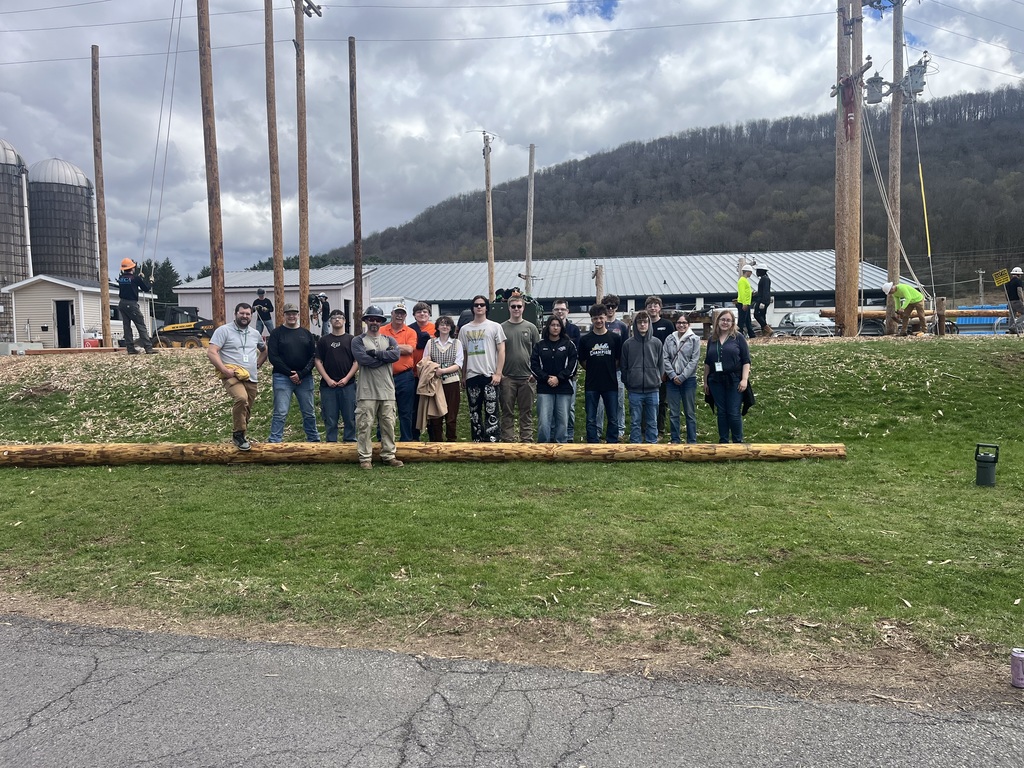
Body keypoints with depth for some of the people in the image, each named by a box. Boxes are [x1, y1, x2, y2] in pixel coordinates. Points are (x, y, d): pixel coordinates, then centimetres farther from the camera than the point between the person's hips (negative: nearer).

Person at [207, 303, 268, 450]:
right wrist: (225, 369, -21)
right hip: (232, 376, -6)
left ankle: (238, 436, 30)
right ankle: (238, 434, -18)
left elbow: (264, 350, 32)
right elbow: (211, 352, -12)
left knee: (246, 411, 11)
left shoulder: (255, 334, 14)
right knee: (241, 398, -33)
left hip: (251, 378, 6)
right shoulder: (224, 330, -5)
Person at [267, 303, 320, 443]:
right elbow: (273, 357, -5)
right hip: (282, 378, -3)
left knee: (309, 412, 10)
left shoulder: (306, 334, 10)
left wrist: (301, 374, -10)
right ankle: (274, 441, -1)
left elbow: (313, 356, 3)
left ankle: (314, 439, 23)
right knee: (280, 413, -5)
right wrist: (289, 373, -13)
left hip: (305, 378, 3)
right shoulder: (277, 333, 2)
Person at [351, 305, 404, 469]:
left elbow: (396, 355, -7)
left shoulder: (389, 340, 14)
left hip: (387, 391, 3)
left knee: (388, 425, 7)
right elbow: (363, 359, -15)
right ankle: (365, 458, 4)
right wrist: (385, 356, -7)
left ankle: (389, 456, 16)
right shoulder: (358, 341, 4)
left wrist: (375, 353, -11)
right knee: (365, 425, -3)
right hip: (367, 391, -3)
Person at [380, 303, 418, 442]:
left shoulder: (410, 332, 3)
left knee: (406, 412, 6)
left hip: (405, 376, -1)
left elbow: (409, 349, -13)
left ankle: (406, 440, 16)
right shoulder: (382, 331, 6)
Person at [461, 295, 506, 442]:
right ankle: (477, 441, 18)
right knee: (474, 411, 10)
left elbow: (501, 351, -1)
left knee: (491, 411, -4)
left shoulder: (495, 327, 2)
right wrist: (463, 376, 9)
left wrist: (498, 373, -9)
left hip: (490, 375, -3)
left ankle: (492, 441, -2)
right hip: (471, 376, 3)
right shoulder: (465, 329, 11)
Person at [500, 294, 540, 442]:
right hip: (507, 377, -1)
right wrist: (498, 372, -3)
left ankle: (526, 440, 14)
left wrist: (535, 372, -2)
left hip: (527, 377, 1)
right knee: (507, 411, 4)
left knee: (526, 411, 7)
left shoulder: (531, 327, 6)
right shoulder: (501, 328, 4)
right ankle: (507, 440, 10)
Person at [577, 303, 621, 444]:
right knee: (591, 420, 5)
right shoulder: (585, 340, 2)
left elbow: (619, 360, 8)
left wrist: (608, 370, 6)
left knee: (613, 419, 7)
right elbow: (582, 361, 9)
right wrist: (594, 370, 6)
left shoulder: (615, 338, 1)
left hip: (611, 384, 0)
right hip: (591, 384, 0)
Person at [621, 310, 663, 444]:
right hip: (634, 390, -1)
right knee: (635, 422, 5)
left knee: (652, 422, 8)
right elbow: (624, 366, 6)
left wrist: (657, 380, 6)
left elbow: (661, 365, 9)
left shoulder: (656, 343, 2)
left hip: (652, 389, 1)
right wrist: (627, 384, 5)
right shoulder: (628, 343, -1)